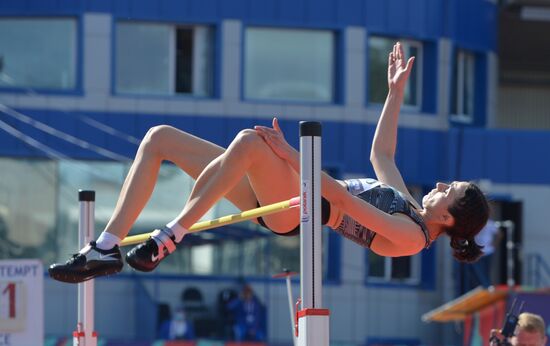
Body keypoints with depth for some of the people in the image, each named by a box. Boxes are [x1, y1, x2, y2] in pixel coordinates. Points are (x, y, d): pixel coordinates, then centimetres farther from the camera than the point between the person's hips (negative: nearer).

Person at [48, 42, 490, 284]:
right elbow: (382, 152, 31)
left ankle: (170, 238, -32)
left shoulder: (411, 237, -12)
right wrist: (396, 91, 33)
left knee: (250, 140, -40)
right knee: (159, 138, -1)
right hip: (276, 198, 10)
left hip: (293, 213, -10)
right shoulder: (408, 207, 18)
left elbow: (343, 199, -21)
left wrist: (290, 155, -25)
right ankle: (107, 247, -10)